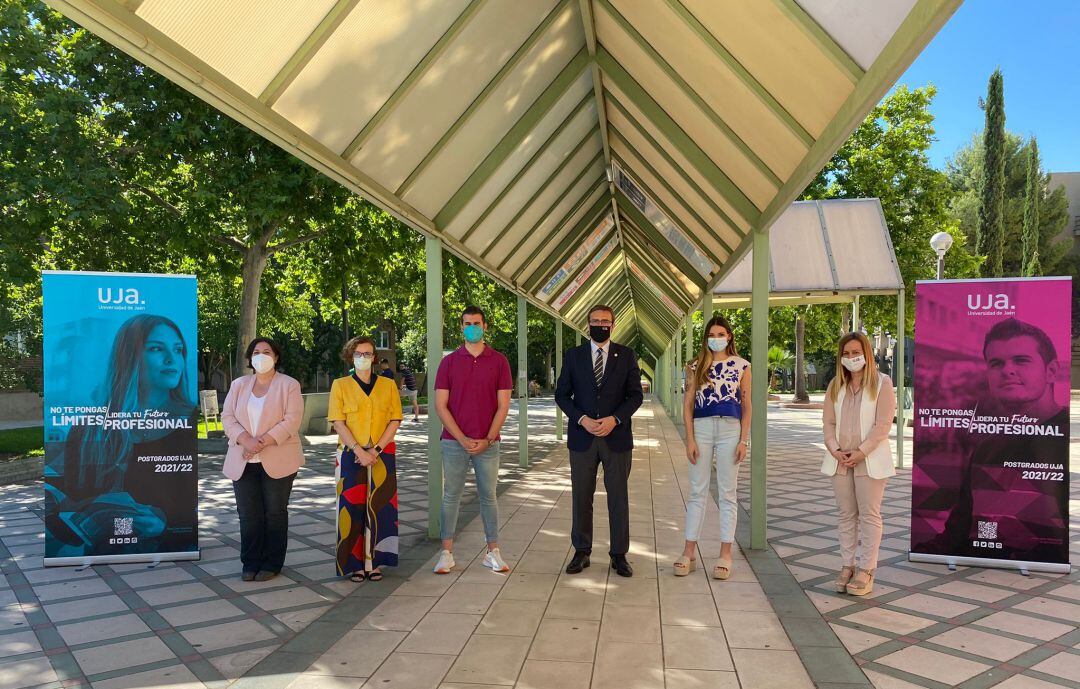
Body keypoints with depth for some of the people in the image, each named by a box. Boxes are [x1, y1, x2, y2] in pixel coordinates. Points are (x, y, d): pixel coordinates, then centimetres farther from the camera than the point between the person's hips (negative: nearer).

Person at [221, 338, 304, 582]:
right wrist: (245, 440, -15)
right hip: (243, 461, 3)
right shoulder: (239, 385, 12)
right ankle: (251, 562, 16)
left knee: (275, 512, 4)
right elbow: (227, 417, 3)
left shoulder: (289, 385, 0)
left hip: (277, 460, -3)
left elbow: (292, 420, -10)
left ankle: (272, 564, 13)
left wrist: (263, 441, -19)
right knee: (248, 514, 5)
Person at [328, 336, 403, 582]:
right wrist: (359, 451, -14)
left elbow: (395, 420, 2)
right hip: (351, 455, -1)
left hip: (382, 455, 1)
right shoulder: (340, 385, 4)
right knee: (353, 507, -1)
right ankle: (354, 563, 6)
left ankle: (374, 561, 8)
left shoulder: (388, 385, 8)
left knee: (378, 507, 1)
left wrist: (376, 449, -10)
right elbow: (338, 422, -3)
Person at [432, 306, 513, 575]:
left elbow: (503, 405, 0)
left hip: (487, 443, 0)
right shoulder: (449, 362, 3)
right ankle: (447, 553, 12)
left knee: (488, 497, 7)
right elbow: (440, 405, -1)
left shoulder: (499, 361, 3)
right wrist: (462, 439, -9)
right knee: (450, 497, 4)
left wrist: (487, 439, -8)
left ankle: (493, 552, 15)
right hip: (454, 442, 0)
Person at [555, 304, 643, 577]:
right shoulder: (573, 355, 6)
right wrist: (582, 419, -10)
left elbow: (635, 394, 3)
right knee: (581, 498, 6)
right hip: (582, 437, 1)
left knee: (618, 498, 4)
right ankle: (581, 552, 18)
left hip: (617, 436, 0)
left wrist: (614, 419, -12)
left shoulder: (627, 356, 5)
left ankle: (619, 555, 14)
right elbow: (562, 394, 4)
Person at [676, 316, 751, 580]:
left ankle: (725, 555, 12)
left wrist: (744, 440, -3)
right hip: (701, 428, 1)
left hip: (730, 429, -1)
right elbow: (687, 404, 4)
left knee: (727, 493, 5)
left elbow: (747, 406, 5)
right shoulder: (696, 366, 7)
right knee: (697, 492, 5)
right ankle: (688, 553, 12)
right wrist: (690, 439, -4)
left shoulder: (741, 366, 5)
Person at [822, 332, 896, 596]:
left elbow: (883, 425, -10)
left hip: (869, 460, -4)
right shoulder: (835, 385, 11)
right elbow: (828, 421, 8)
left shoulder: (882, 383, -3)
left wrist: (860, 452, -15)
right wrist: (835, 450, -7)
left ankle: (866, 570, 6)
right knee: (846, 514, 9)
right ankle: (847, 566, 16)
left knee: (869, 515, 1)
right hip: (841, 460, 4)